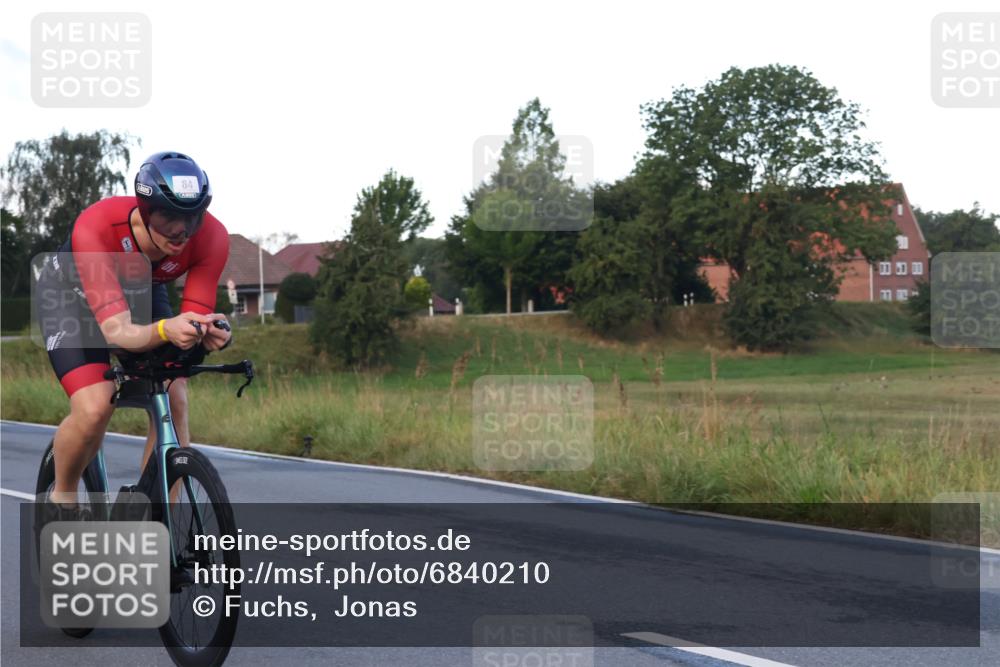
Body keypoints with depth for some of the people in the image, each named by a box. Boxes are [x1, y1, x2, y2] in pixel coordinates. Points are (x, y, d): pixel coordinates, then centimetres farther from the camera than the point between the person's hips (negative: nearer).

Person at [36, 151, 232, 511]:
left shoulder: (212, 237, -31)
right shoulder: (96, 227, -41)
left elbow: (194, 319, -27)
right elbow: (116, 331, -45)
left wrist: (209, 332, -51)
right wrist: (165, 330, -65)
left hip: (141, 292, 4)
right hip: (71, 292, -3)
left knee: (174, 403, -16)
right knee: (94, 409, -23)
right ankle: (61, 497, 6)